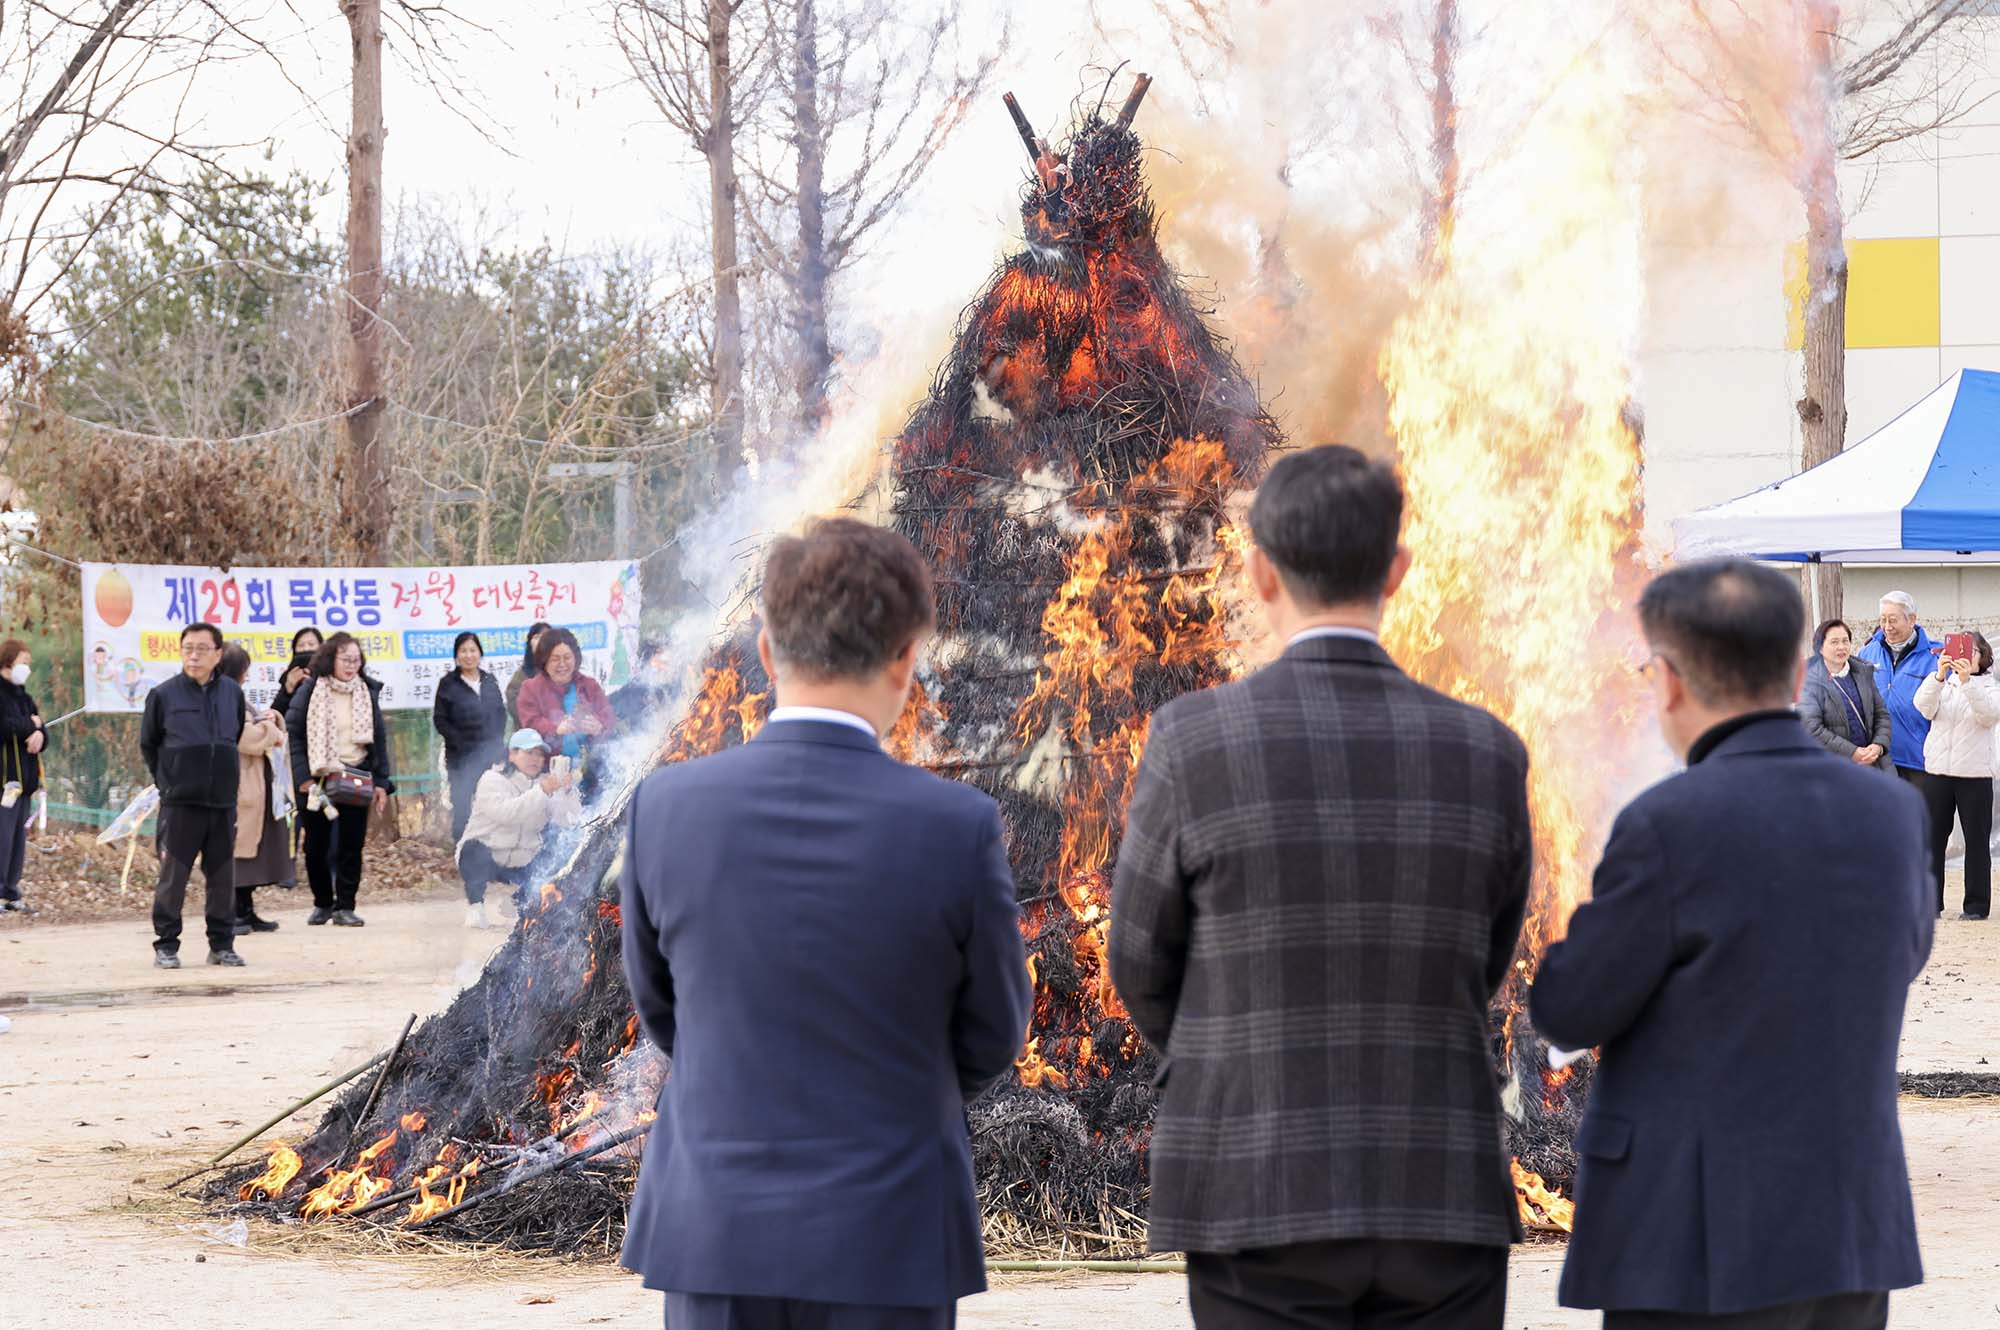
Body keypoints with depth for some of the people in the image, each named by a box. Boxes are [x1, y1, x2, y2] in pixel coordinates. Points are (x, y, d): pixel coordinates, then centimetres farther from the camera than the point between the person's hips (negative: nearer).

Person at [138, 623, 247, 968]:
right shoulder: (164, 695, -2)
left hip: (223, 799, 3)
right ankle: (166, 945, 5)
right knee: (173, 875, -2)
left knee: (223, 876, 7)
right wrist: (168, 780, 7)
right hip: (179, 801, -3)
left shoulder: (232, 693, 6)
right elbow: (148, 745, 8)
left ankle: (222, 944, 16)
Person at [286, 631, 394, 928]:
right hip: (317, 779, -1)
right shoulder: (311, 691, -2)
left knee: (352, 845, -2)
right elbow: (294, 734, -4)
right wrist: (303, 776, -12)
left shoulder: (367, 693, 6)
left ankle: (345, 907, 3)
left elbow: (379, 738, 9)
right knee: (316, 845, 5)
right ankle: (322, 903, 19)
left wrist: (381, 782, 3)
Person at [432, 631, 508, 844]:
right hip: (460, 757, -3)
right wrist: (461, 743, -11)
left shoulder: (490, 682, 12)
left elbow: (501, 714, 13)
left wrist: (497, 743, -1)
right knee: (461, 805, -4)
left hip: (489, 754, 3)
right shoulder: (448, 684, 0)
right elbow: (440, 720, -3)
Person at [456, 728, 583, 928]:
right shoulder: (493, 780, -12)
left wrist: (568, 790, -30)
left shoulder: (545, 782, 2)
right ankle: (475, 905, -16)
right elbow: (505, 812, -33)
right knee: (475, 848, -35)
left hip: (520, 865, 5)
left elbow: (571, 819, -11)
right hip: (484, 859, -5)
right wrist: (542, 792, -41)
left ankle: (522, 898, 13)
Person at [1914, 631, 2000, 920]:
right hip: (1937, 771, 2)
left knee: (1977, 839, 1)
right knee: (1932, 837, 3)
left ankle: (1977, 903, 6)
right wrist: (1939, 676, -26)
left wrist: (1967, 681, -29)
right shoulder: (1942, 685, 10)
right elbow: (1924, 707, -10)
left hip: (1975, 774, -2)